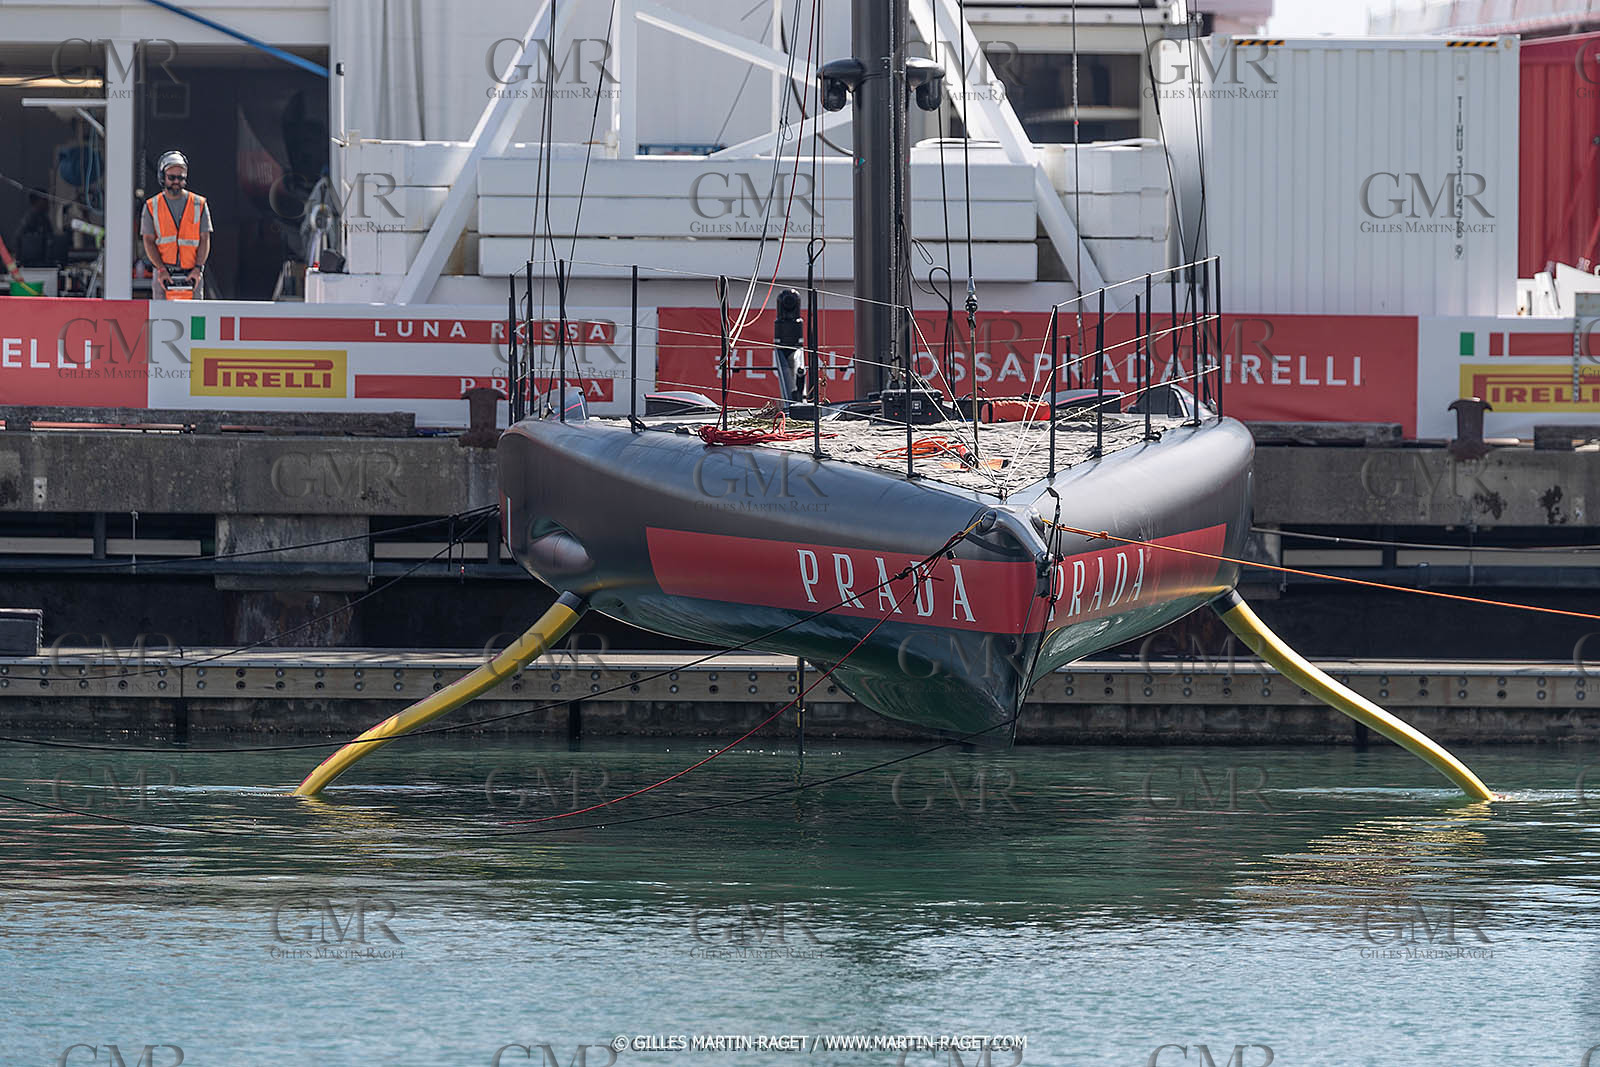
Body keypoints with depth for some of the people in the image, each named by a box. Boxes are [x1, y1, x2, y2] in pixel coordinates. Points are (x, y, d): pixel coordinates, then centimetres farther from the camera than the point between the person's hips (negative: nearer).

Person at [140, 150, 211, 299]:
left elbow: (205, 240, 4)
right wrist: (161, 269, -11)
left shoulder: (199, 205, 8)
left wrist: (198, 268, -10)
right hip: (165, 274, 0)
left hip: (192, 275, 0)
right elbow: (149, 242, 3)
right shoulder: (152, 207, 7)